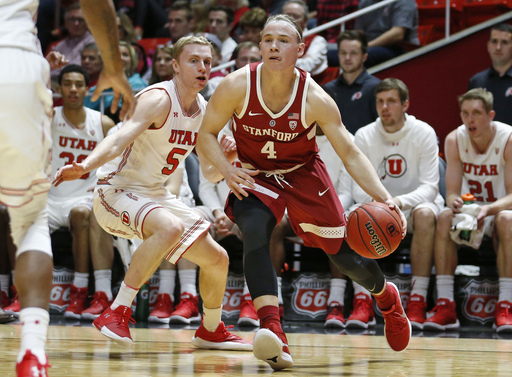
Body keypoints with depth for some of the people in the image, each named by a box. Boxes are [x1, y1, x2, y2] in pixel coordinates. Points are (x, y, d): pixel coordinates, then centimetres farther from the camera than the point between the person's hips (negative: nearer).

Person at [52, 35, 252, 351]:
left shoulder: (204, 111, 4)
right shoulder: (159, 99, -21)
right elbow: (123, 136, -38)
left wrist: (226, 156, -10)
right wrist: (85, 166, -56)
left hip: (155, 194, 9)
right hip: (117, 192, -9)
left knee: (217, 259, 10)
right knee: (170, 228, -37)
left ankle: (211, 331, 35)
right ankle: (116, 314, -30)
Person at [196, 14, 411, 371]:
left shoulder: (315, 98, -23)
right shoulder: (237, 86, -22)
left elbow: (351, 153, -19)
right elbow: (206, 134, -9)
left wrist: (384, 198, -31)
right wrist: (226, 169, -28)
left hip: (304, 175, 0)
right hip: (255, 176, 0)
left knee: (347, 256, 5)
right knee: (254, 232, -33)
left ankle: (386, 296, 42)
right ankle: (272, 332, -41)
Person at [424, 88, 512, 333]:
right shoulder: (454, 140, -8)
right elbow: (452, 192, -9)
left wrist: (489, 209, -43)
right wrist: (454, 202, -35)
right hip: (470, 209, 3)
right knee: (444, 219, -29)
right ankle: (445, 307, -34)